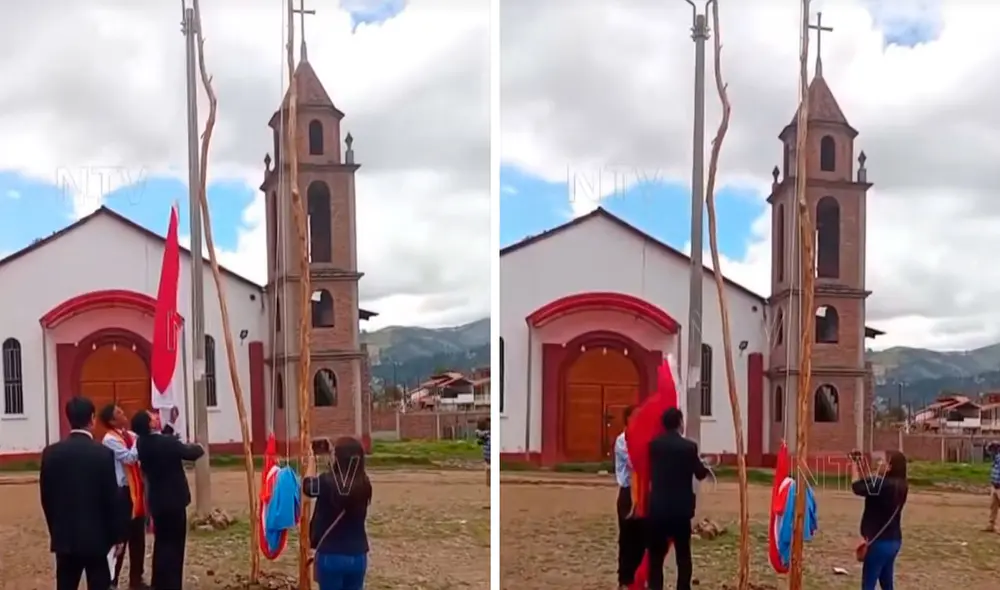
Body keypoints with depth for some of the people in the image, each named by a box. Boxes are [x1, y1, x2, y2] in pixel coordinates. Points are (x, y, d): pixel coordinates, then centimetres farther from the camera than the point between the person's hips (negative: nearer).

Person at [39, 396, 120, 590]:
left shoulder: (51, 453, -1)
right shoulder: (103, 453, -12)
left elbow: (46, 498, 5)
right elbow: (111, 499, -9)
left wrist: (55, 530, 17)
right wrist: (115, 535, 2)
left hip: (64, 537, 4)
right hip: (96, 536, -3)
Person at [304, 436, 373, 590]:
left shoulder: (326, 482, -16)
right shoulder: (363, 484, -5)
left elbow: (307, 486, 6)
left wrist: (312, 460, 23)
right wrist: (337, 452, 17)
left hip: (330, 556, -4)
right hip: (358, 556, 4)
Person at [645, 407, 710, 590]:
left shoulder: (653, 444, -2)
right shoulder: (689, 446, -9)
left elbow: (649, 472, 7)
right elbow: (700, 474, 1)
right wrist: (706, 466, 22)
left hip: (657, 506, 2)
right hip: (681, 507, -2)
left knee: (656, 553, 9)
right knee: (683, 553, 10)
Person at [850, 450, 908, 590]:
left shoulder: (885, 485, -24)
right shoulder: (899, 486, 5)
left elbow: (857, 487, -20)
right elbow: (869, 485, 11)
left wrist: (854, 466, -7)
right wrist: (860, 466, 5)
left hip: (880, 542, -9)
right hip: (893, 541, 9)